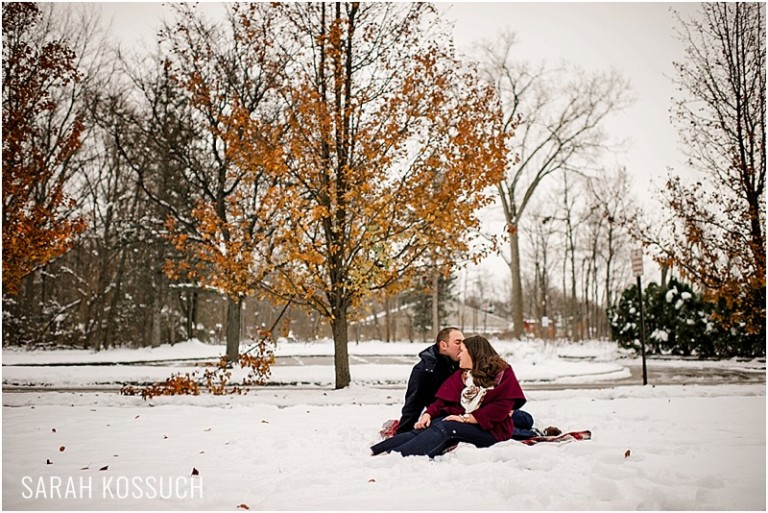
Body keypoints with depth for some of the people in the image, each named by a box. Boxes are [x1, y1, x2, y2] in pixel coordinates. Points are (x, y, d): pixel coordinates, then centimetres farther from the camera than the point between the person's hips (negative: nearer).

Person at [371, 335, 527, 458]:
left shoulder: (503, 374, -3)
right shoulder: (461, 374, 17)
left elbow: (500, 407, -15)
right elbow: (444, 400, 8)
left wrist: (466, 418, -21)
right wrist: (428, 414, -12)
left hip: (492, 429, -6)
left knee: (444, 428, -31)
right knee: (425, 427, -23)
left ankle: (391, 456, -49)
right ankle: (373, 452, -39)